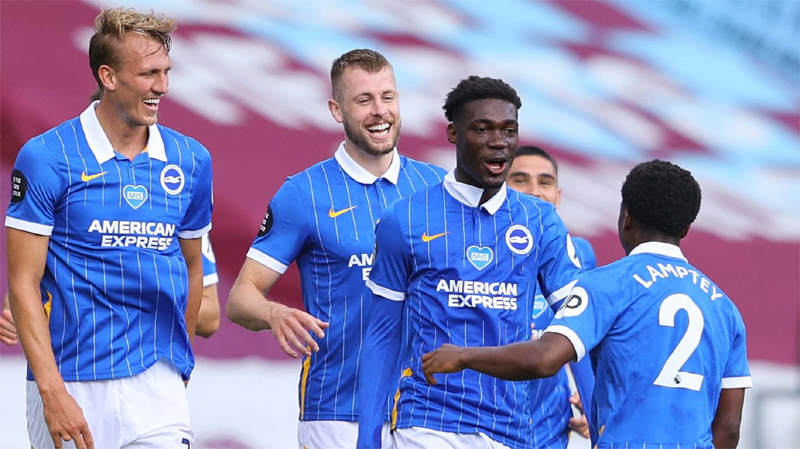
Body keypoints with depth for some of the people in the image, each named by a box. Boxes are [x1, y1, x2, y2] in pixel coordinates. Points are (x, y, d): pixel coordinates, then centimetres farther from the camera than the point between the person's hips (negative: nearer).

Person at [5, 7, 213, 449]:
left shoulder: (189, 160, 8)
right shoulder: (46, 158, -5)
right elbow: (24, 283, -7)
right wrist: (52, 392, -14)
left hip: (157, 390, 3)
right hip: (72, 386, -3)